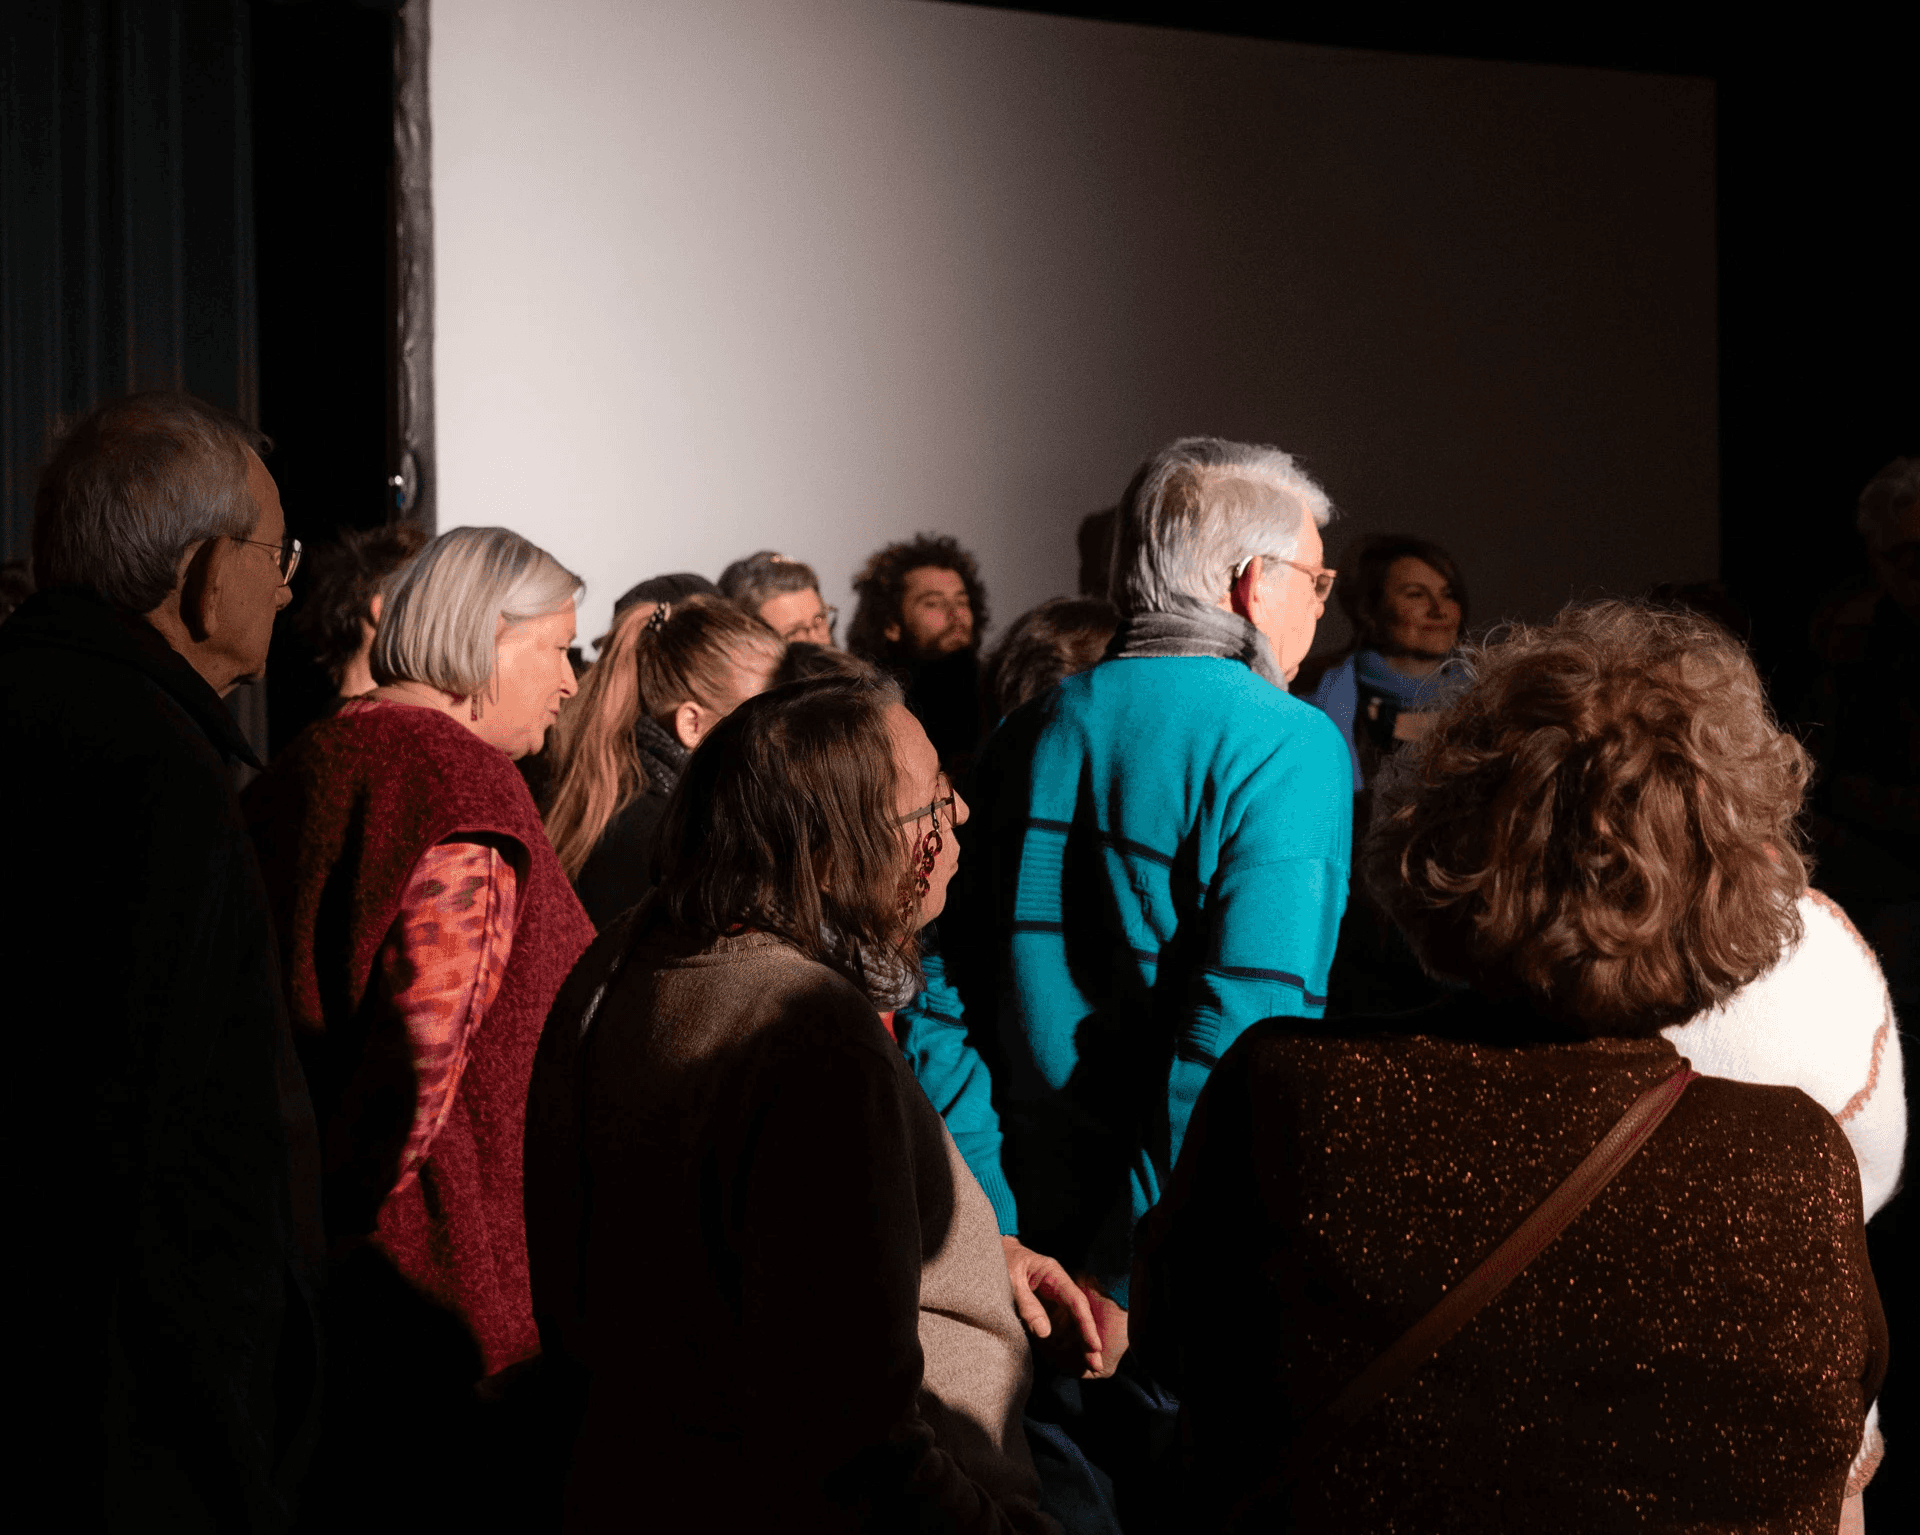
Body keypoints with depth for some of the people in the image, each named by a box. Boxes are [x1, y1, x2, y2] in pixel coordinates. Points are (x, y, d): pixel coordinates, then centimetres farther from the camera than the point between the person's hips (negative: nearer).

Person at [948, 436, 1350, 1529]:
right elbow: (1242, 1028, -21)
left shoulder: (1031, 734, 8)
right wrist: (1132, 1267, -20)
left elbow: (948, 995, 6)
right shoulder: (1287, 749, -11)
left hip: (1028, 1245, 6)